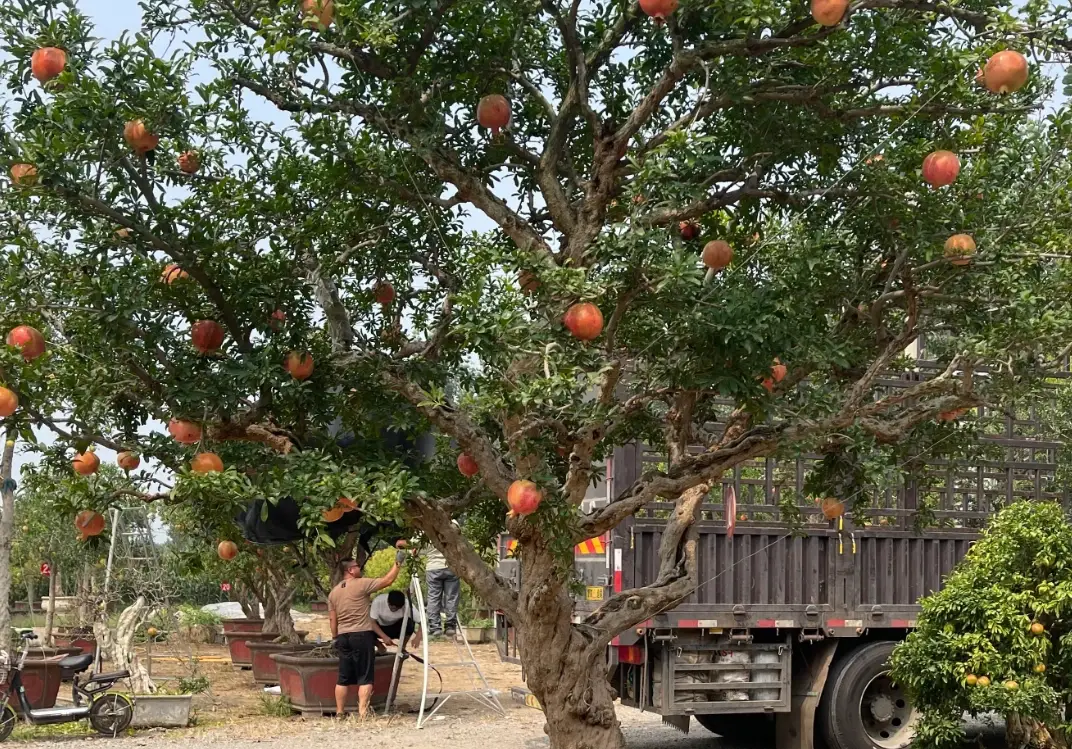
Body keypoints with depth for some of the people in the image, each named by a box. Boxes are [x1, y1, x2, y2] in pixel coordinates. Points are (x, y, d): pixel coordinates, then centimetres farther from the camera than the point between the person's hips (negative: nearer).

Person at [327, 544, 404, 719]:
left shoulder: (333, 592, 11)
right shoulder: (361, 585, -7)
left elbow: (332, 619, 12)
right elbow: (387, 580, -8)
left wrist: (335, 638, 19)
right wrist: (398, 562, 0)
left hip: (343, 637, 6)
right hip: (362, 636, -6)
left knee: (344, 678, 10)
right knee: (365, 677, -3)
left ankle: (339, 713, 13)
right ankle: (362, 714, -9)